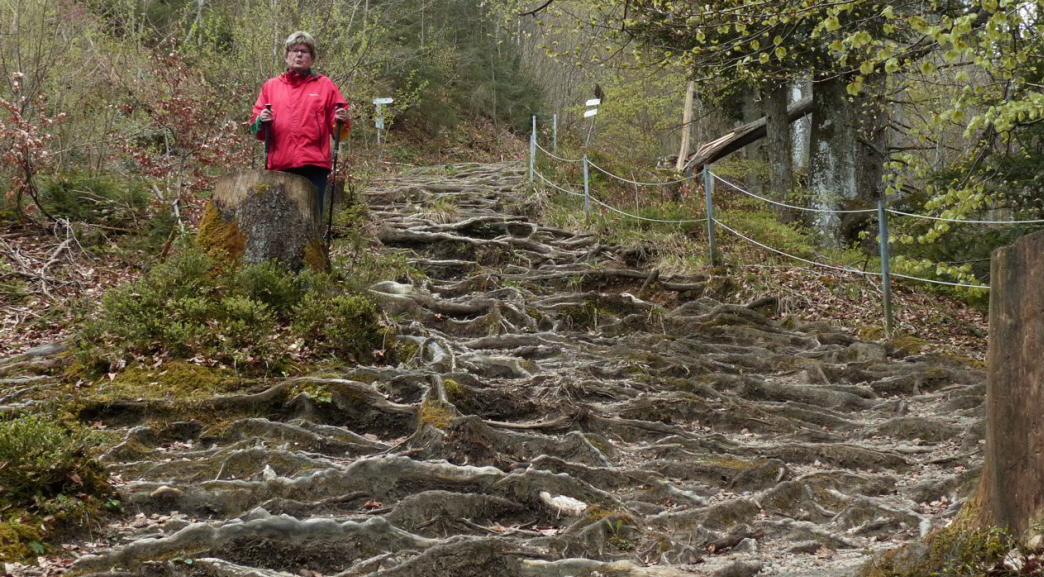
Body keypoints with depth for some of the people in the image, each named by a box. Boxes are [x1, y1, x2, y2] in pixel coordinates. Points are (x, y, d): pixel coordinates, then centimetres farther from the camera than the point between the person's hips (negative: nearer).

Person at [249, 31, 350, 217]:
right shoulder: (271, 86, 18)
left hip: (314, 165, -2)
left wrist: (342, 121, -10)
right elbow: (255, 130, 16)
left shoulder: (325, 85, 13)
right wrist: (261, 121, -5)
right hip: (279, 166, 2)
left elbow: (338, 131, 11)